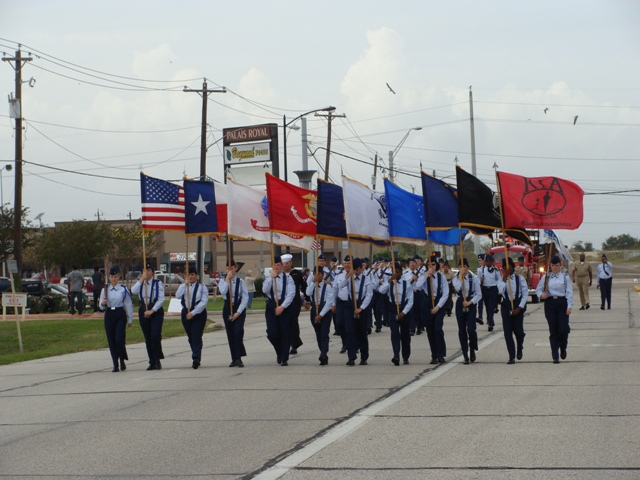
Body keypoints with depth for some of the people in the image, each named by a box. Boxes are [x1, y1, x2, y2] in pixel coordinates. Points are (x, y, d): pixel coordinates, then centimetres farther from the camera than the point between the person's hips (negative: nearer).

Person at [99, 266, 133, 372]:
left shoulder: (123, 290, 0)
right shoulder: (105, 290, 7)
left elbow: (128, 305, 3)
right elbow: (102, 307, 10)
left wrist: (130, 319, 3)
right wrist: (103, 304, -14)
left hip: (120, 315, -3)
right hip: (109, 315, 3)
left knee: (120, 339, -14)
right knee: (111, 341, 3)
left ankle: (122, 360, 8)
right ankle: (115, 364, 10)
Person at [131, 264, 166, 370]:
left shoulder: (158, 284, 0)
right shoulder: (140, 283, 10)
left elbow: (161, 299, -7)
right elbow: (133, 291, -11)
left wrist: (152, 310, -15)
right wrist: (142, 279, -13)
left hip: (156, 311, -4)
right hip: (143, 312, 4)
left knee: (155, 336, -16)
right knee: (148, 338, 5)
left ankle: (157, 360, -7)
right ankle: (152, 362, 11)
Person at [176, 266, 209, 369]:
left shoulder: (202, 287, 0)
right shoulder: (183, 286, 10)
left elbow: (204, 302, -10)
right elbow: (178, 296, -9)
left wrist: (193, 313, -16)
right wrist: (185, 284, -15)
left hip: (199, 314, -4)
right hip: (186, 314, 4)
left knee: (196, 337, -14)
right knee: (190, 338, 9)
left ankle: (196, 359, -23)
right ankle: (196, 359, 19)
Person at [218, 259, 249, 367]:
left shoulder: (240, 281, -1)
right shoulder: (223, 281, 5)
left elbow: (245, 298, -5)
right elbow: (223, 292, -16)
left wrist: (238, 312, -12)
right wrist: (227, 279, -16)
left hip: (239, 309, -3)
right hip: (228, 308, 3)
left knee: (238, 332, -17)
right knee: (230, 335, 5)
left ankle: (239, 358, -14)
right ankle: (234, 359, 12)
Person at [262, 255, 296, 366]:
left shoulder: (288, 278, -1)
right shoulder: (268, 278, 7)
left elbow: (291, 294, -8)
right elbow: (265, 290, -10)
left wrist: (282, 306, -16)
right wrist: (271, 277, -14)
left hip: (285, 307, -2)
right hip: (271, 306, 2)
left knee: (285, 334, -1)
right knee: (272, 334, -5)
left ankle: (284, 358, 6)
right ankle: (279, 352, 22)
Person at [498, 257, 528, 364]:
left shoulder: (520, 278, -3)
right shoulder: (501, 279, 2)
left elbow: (525, 294, -4)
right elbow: (501, 291, -16)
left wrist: (519, 308, -10)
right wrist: (505, 278, -18)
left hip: (518, 305, -2)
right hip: (506, 305, 2)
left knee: (518, 330, -4)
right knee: (507, 331, -2)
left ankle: (519, 348, 29)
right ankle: (512, 357, 3)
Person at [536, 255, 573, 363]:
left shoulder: (565, 277, 4)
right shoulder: (546, 277, 7)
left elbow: (569, 292, 1)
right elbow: (538, 289, 10)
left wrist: (569, 306, -8)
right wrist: (541, 295, -13)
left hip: (562, 303, -1)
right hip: (550, 303, 1)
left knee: (563, 329, -8)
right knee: (553, 331, 0)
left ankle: (563, 348, 22)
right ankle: (555, 356, 4)